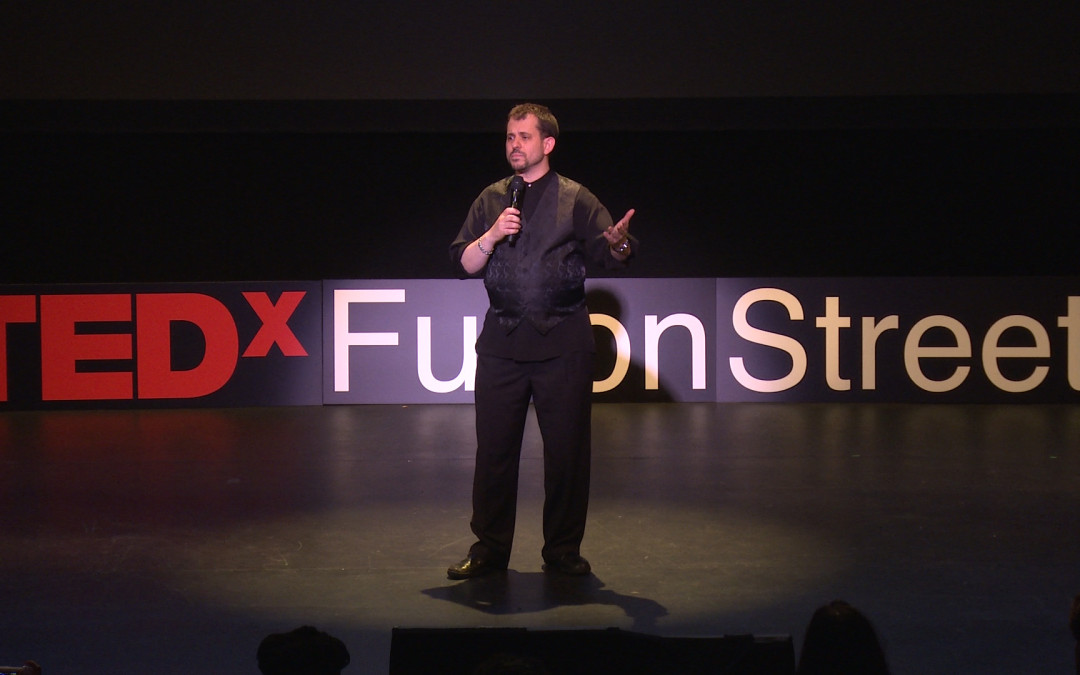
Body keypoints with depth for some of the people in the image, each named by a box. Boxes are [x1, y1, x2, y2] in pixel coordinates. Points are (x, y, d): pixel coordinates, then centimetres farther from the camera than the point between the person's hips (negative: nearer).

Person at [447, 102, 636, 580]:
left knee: (567, 449, 1)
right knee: (494, 447, 3)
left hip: (562, 342, -2)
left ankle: (563, 550, 13)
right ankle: (489, 548, 14)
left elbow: (612, 256, -4)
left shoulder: (575, 199, 4)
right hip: (502, 341, 2)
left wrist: (618, 242, -27)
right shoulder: (491, 200, 12)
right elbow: (463, 264, 8)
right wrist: (492, 235, -9)